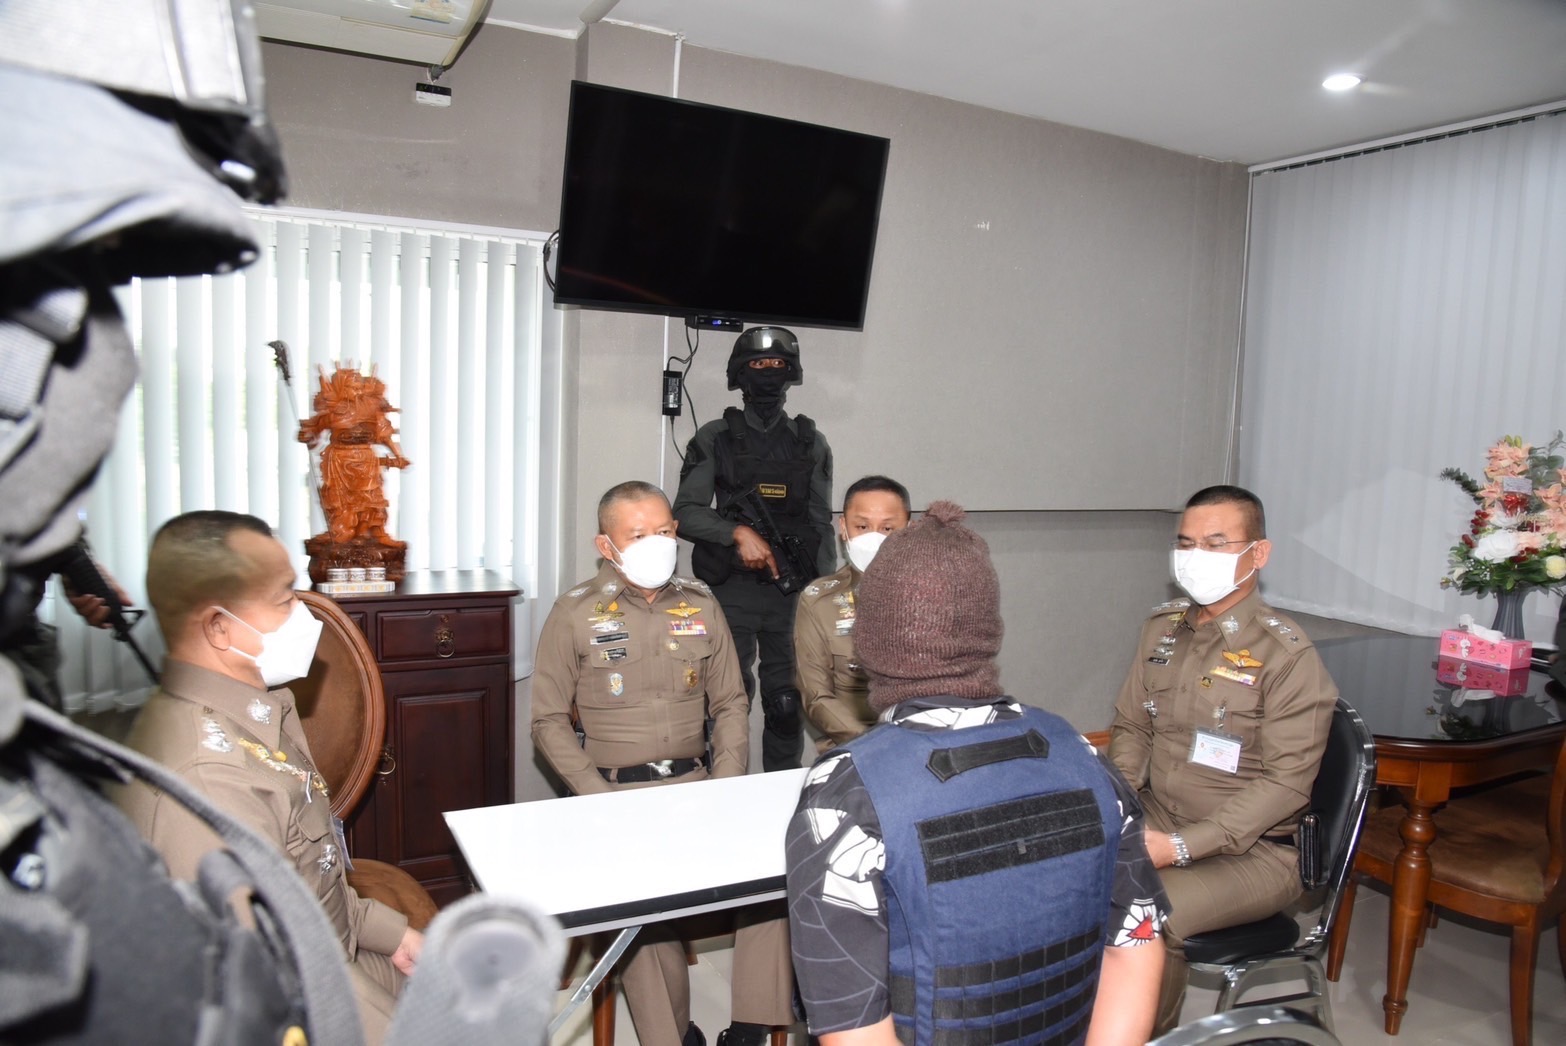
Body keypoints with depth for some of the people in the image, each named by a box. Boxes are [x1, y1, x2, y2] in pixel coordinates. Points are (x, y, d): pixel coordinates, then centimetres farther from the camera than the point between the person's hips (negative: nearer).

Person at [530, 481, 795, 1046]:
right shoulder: (575, 613, -1)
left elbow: (730, 704, 11)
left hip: (696, 781, 3)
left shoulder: (702, 606, 9)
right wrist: (600, 800, -12)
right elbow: (550, 722, -1)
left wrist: (727, 787, -3)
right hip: (617, 789, -3)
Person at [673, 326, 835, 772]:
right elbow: (686, 512, -2)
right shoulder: (715, 438, 4)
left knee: (787, 703, 6)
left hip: (794, 589, 2)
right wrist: (739, 532, -17)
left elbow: (821, 524, 10)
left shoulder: (810, 443, 10)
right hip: (732, 588, -2)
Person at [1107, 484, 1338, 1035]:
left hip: (1251, 851, -5)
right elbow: (1130, 729, 11)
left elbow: (1285, 782, -17)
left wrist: (1180, 846, -23)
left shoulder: (1287, 655, -14)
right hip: (1156, 819, 5)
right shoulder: (1162, 627, 5)